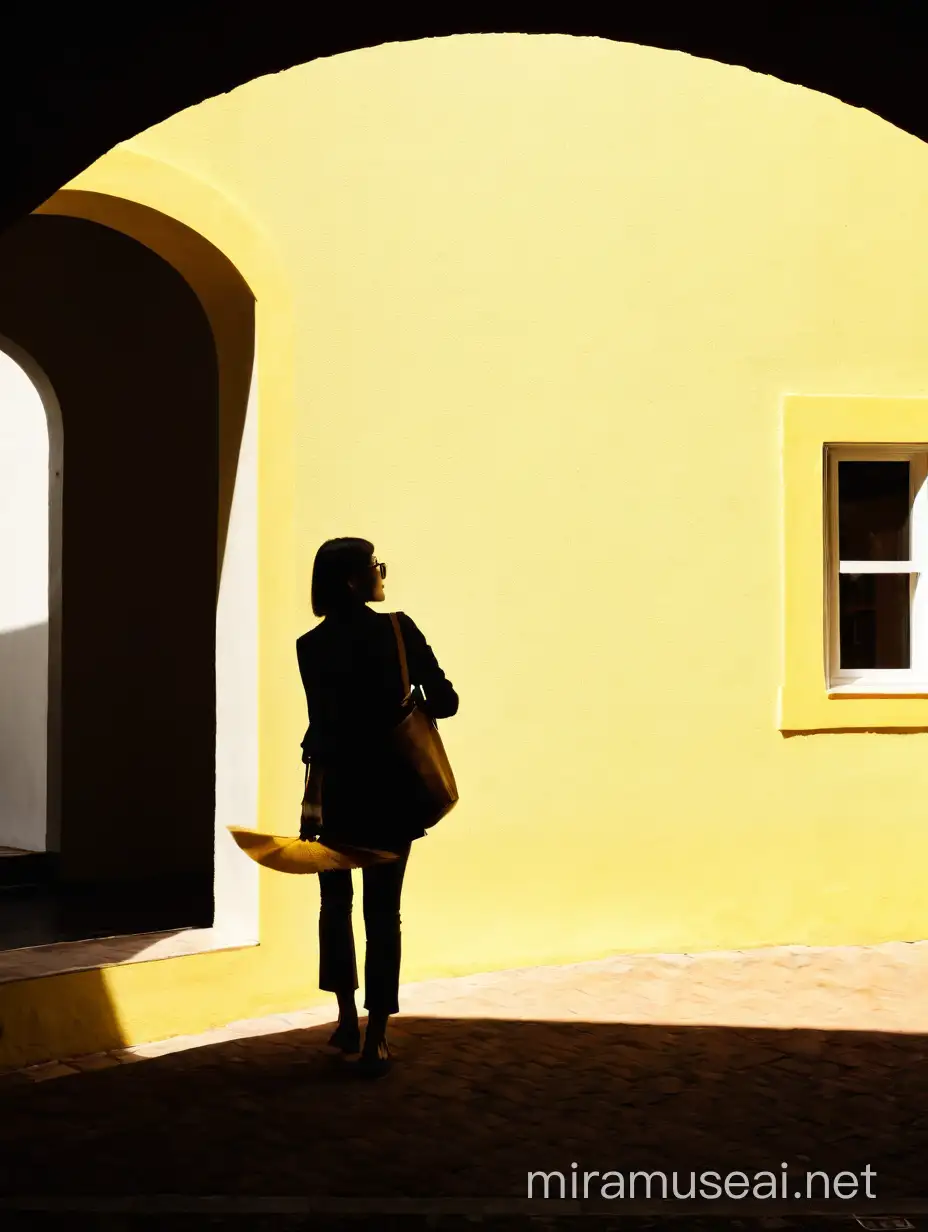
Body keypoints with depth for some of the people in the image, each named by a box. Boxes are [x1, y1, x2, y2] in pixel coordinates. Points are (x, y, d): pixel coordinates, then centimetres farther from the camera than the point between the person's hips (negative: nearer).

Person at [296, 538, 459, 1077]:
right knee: (383, 912, 6)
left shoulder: (312, 647, -5)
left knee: (336, 904, 20)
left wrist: (312, 802, -2)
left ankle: (348, 1021, 22)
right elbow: (445, 702, -9)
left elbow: (324, 727, -9)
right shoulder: (398, 630, -9)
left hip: (338, 791, 1)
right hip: (389, 791, -1)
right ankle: (376, 1039, 5)